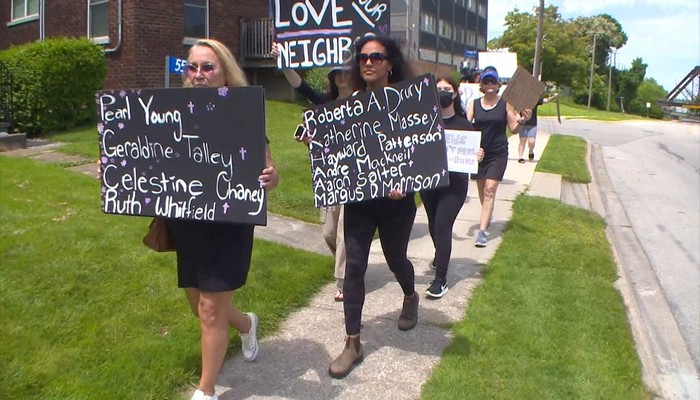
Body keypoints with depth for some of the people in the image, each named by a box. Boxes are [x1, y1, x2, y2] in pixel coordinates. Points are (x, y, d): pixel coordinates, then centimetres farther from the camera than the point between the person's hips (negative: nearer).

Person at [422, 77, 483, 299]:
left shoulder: (464, 124, -2)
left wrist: (477, 156, -18)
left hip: (454, 183, -3)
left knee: (443, 226, -9)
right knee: (434, 224, 19)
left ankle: (441, 278, -4)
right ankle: (440, 255, 49)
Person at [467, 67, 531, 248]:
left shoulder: (505, 104, -1)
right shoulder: (474, 104, 3)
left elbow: (514, 129, 2)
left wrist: (522, 120, -19)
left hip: (498, 154, -3)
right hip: (478, 152, 3)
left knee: (490, 190, -10)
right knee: (482, 189, 14)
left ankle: (482, 231, -12)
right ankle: (487, 217, 41)